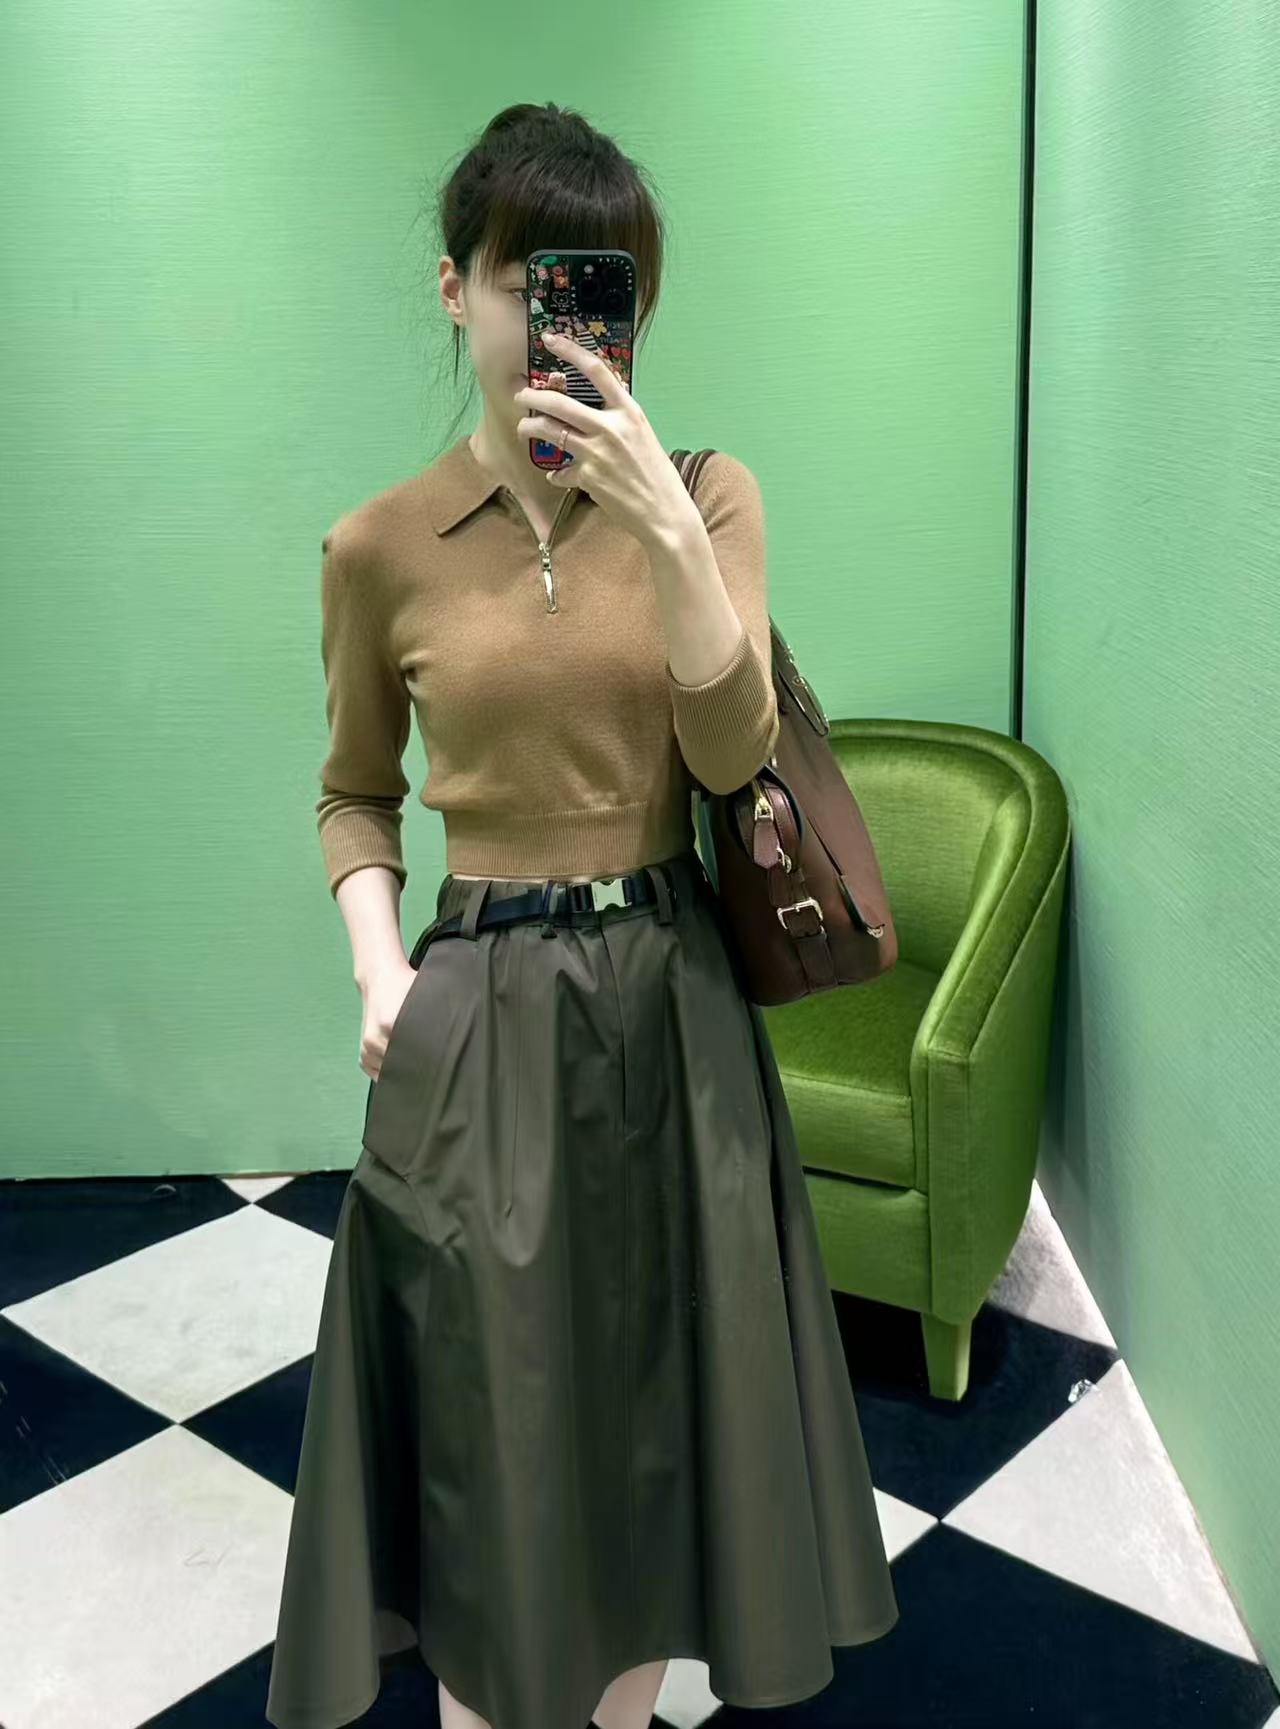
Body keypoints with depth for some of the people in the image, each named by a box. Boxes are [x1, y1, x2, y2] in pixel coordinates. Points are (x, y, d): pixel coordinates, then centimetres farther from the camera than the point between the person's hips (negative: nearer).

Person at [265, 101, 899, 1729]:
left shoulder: (705, 491, -1)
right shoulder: (379, 545, -3)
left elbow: (732, 754, -11)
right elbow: (354, 796, 9)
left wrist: (663, 529, -23)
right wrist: (379, 969, -8)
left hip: (669, 996, 2)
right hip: (479, 1011, -1)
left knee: (658, 1399, 15)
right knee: (486, 1421, 9)